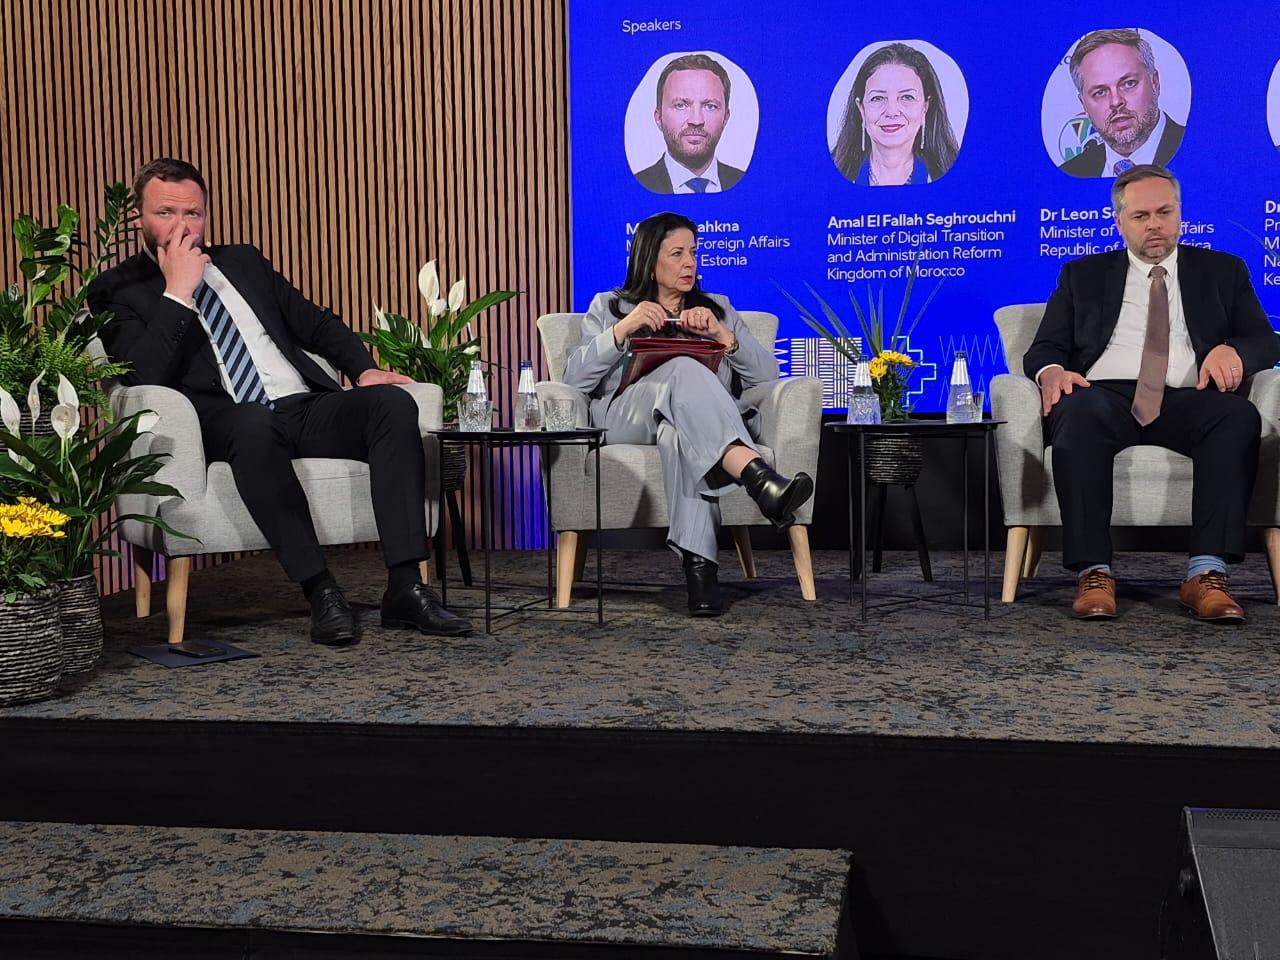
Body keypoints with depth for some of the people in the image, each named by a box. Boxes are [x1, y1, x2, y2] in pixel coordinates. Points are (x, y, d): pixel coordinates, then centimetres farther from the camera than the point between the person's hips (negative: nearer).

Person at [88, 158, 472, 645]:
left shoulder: (244, 262, 25)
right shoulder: (118, 290, 9)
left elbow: (316, 322, 27)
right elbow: (144, 376, -8)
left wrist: (364, 368, 9)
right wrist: (177, 291, -8)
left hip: (307, 409, 5)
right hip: (228, 422, -5)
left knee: (393, 402, -24)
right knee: (252, 422, -41)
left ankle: (405, 587, -28)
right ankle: (320, 591, -34)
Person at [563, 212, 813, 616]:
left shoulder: (718, 308, 27)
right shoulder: (608, 306, 23)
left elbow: (767, 375, 13)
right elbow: (575, 379, 6)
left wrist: (721, 334, -3)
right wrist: (623, 329, -7)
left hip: (700, 422, 1)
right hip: (624, 418, -1)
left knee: (680, 431, -41)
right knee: (685, 370, -37)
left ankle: (698, 566, -55)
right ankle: (761, 479, -60)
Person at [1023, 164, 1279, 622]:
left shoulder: (1222, 271, 24)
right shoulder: (1083, 275, 24)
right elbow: (1045, 348, 15)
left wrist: (1233, 351, -10)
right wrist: (1052, 371, -11)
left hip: (1186, 401, 1)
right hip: (1106, 395, -1)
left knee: (1239, 414, -33)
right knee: (1079, 410, -37)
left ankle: (1206, 573, -37)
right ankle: (1094, 574, -37)